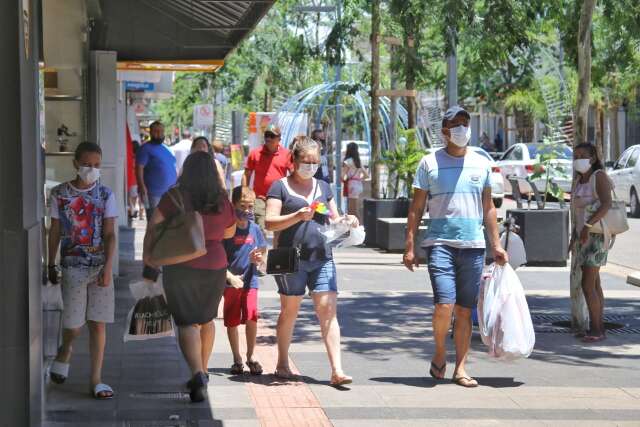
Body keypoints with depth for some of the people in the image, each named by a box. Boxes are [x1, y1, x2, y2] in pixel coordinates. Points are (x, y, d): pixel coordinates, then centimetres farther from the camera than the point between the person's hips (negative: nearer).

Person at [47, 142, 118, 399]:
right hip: (72, 267, -1)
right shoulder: (60, 194, 0)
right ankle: (63, 356, 33)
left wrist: (107, 267, -13)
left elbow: (109, 234, -3)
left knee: (98, 324, 1)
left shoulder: (105, 195, 0)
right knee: (74, 325, -1)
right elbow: (55, 232, 7)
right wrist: (51, 265, 8)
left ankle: (96, 381, 9)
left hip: (100, 267, 1)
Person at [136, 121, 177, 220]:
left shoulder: (167, 149, 18)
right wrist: (142, 186, -24)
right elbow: (139, 168, -14)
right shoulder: (146, 149, -5)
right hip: (154, 193, -7)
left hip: (170, 193, 7)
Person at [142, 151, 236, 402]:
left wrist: (147, 254, 2)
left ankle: (197, 374, -21)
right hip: (214, 268, 3)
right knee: (206, 320, 22)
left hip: (179, 268, -3)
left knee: (187, 323, -1)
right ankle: (202, 371, 32)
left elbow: (154, 225, -11)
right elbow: (230, 232, 14)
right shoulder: (222, 201, -1)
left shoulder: (175, 197, -10)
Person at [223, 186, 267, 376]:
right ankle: (237, 359, 18)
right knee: (232, 321, 4)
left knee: (251, 317, -10)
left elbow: (262, 252, 13)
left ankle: (250, 356, 7)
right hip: (230, 282, -2)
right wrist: (230, 276, -16)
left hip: (250, 281, 2)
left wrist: (257, 259, -10)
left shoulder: (254, 228, 4)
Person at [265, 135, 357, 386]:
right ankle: (282, 364, 24)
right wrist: (297, 216, -21)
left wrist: (345, 221, -1)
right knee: (289, 311, 7)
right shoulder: (280, 187, 1)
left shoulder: (323, 187, 17)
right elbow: (270, 223, -7)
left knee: (328, 309, -6)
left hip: (322, 258, 4)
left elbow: (333, 219, 22)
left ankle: (337, 370, -11)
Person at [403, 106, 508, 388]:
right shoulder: (430, 163, 4)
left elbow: (488, 208, 17)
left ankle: (460, 368, 10)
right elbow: (416, 208, 5)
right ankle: (440, 352, 10)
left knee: (464, 311, 4)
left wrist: (496, 245, 10)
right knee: (444, 305, -15)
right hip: (440, 244, -3)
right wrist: (409, 246, -2)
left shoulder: (481, 164, 12)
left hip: (473, 246, 3)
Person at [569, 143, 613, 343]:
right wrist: (574, 237, 17)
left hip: (596, 236, -9)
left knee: (587, 285, -12)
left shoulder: (599, 177, -13)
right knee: (594, 284, 12)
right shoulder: (578, 180, 13)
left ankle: (596, 330, -7)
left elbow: (606, 204, -28)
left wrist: (588, 225, -36)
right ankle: (599, 327, 18)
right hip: (583, 237, 9)